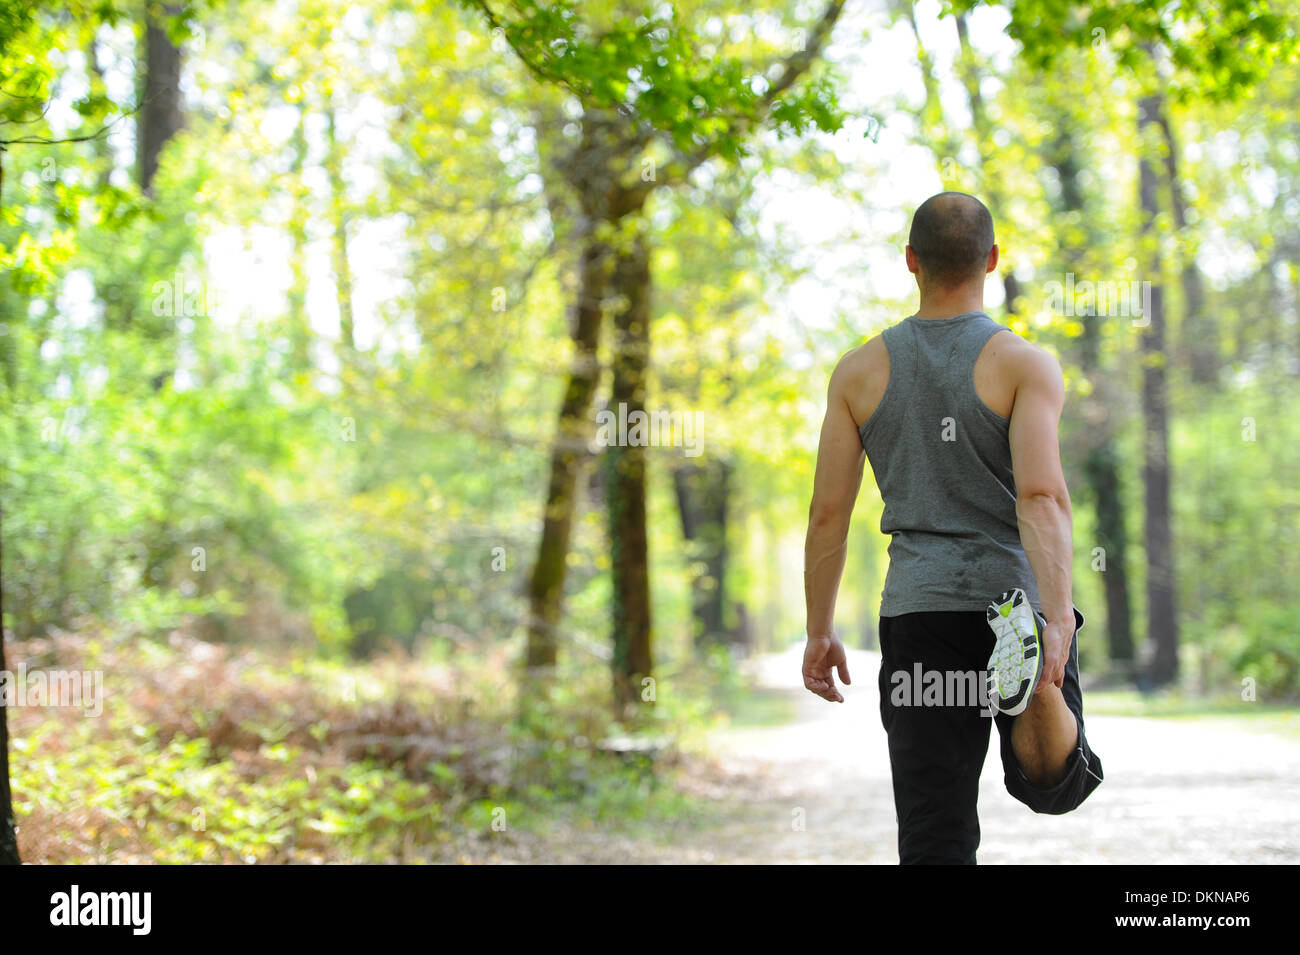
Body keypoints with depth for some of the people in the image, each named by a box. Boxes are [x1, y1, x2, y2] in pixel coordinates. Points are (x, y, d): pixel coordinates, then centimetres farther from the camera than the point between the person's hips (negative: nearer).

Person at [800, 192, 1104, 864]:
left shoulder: (861, 371, 4)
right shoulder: (1024, 365, -4)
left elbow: (828, 514, 3)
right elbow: (1042, 495, -18)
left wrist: (819, 632, 12)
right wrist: (1058, 617, -26)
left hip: (917, 613, 1)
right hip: (1018, 599, -1)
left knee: (935, 832, 3)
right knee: (1055, 784, 14)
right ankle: (1035, 681, -21)